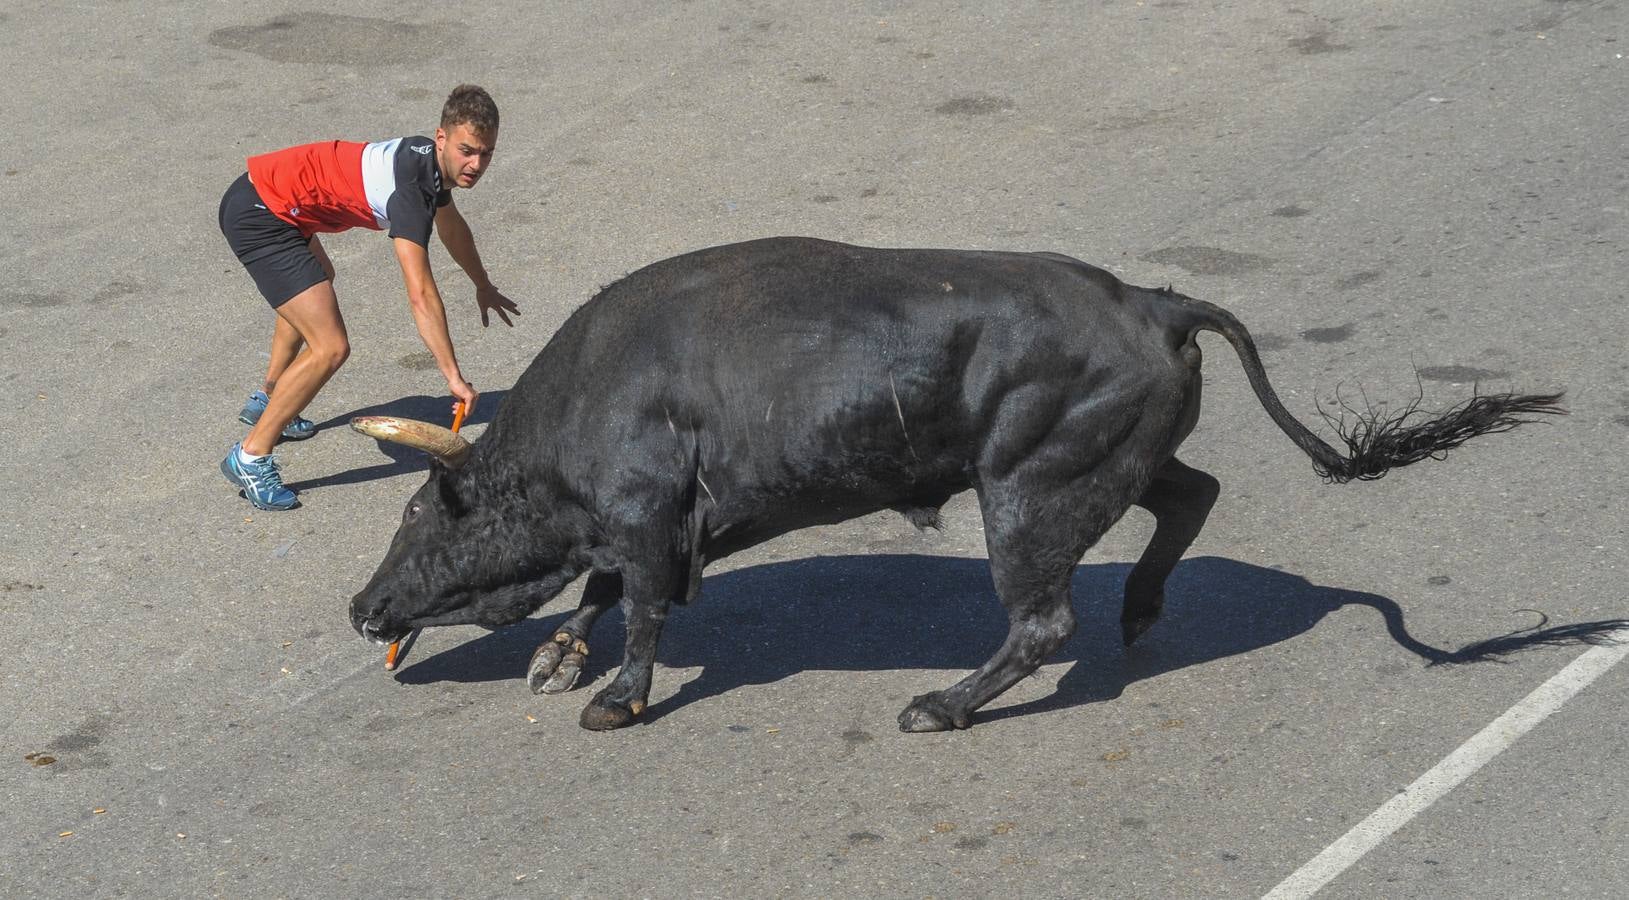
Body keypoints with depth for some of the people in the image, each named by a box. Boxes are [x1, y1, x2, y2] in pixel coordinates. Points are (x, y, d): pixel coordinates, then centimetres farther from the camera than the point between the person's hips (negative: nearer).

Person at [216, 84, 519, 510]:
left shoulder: (430, 160, 4)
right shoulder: (412, 185, -25)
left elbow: (450, 224, 28)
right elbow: (421, 295, -32)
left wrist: (483, 285, 42)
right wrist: (453, 376, -33)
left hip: (259, 192, 11)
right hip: (258, 215, -11)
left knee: (318, 279, 39)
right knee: (330, 348, -17)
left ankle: (267, 400, 57)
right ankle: (251, 458, -4)